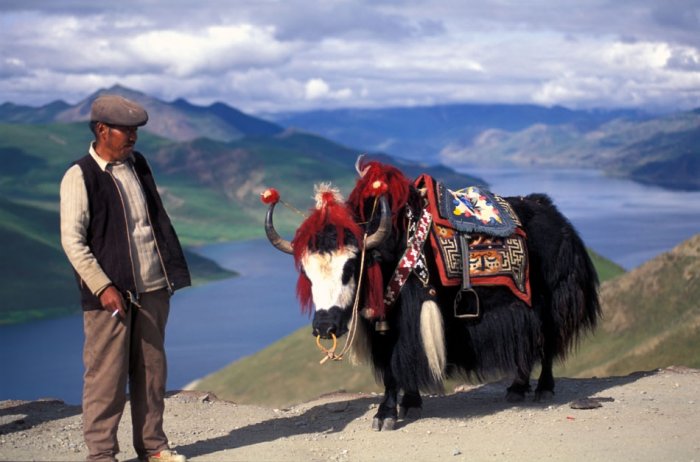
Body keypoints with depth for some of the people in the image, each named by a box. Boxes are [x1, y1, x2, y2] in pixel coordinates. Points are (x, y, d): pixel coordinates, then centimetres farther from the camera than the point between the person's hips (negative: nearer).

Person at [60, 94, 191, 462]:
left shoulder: (137, 165, 11)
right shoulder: (80, 176, -8)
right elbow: (72, 240, -11)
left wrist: (173, 269, 10)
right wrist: (103, 287, -16)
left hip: (152, 288, 6)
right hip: (111, 293, -6)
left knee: (152, 369, 11)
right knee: (106, 374, -1)